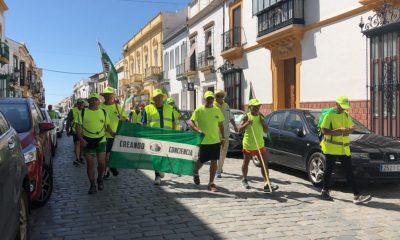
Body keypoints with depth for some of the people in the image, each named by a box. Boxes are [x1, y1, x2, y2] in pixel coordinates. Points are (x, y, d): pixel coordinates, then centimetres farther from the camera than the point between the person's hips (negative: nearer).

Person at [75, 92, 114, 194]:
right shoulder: (83, 112, 1)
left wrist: (114, 134, -3)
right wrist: (81, 138, -16)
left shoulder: (103, 112, 7)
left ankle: (100, 179, 27)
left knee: (102, 163, -1)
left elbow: (107, 126, 13)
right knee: (90, 164, 2)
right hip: (87, 142, -1)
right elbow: (78, 126, -2)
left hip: (101, 141, 1)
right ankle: (92, 185, 13)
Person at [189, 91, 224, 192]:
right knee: (201, 161, 5)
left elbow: (221, 124, 15)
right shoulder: (199, 110, -6)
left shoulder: (217, 110, 6)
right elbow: (190, 122, -7)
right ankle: (196, 172, 39)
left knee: (214, 162, 2)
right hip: (203, 141, -3)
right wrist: (197, 130, -24)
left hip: (215, 141, 3)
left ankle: (211, 183, 11)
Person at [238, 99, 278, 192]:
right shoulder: (246, 117, -10)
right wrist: (247, 123, -32)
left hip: (260, 145, 4)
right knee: (246, 163, 12)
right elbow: (240, 129, -16)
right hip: (248, 145, -4)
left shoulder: (261, 116, 5)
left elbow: (266, 130, 5)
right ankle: (244, 180, 34)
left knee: (265, 163, -4)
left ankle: (266, 184, -5)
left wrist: (263, 122, -11)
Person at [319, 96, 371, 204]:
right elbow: (324, 131, -15)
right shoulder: (329, 115, -9)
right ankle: (325, 191, 24)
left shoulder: (346, 115, 12)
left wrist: (348, 130, -11)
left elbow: (352, 127, 13)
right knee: (329, 170, 7)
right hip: (331, 148, -6)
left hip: (344, 148, 6)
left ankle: (357, 196, 1)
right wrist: (339, 130, -22)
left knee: (349, 172, 2)